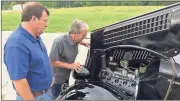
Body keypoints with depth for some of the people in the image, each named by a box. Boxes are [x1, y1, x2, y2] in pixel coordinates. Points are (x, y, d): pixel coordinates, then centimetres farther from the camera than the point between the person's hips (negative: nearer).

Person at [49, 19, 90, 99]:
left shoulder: (75, 40, -11)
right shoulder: (59, 42, -34)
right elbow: (52, 61, -28)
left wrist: (84, 43, -1)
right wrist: (70, 66, -29)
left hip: (67, 74, 7)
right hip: (56, 77, -7)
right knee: (56, 97, 13)